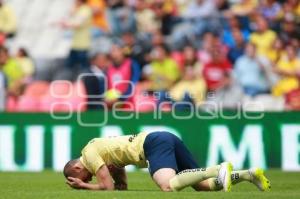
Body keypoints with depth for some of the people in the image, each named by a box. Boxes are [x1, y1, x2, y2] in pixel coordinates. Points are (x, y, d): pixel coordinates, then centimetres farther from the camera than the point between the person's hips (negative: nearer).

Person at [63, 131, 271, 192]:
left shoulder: (89, 154, 2)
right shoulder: (104, 152, 30)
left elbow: (108, 186, -5)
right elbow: (122, 186, 29)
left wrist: (82, 185, 10)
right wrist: (93, 180, 26)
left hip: (153, 144, -9)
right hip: (165, 138, 9)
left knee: (168, 186, -32)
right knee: (204, 186, 6)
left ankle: (220, 170, -38)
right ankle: (249, 173, -8)